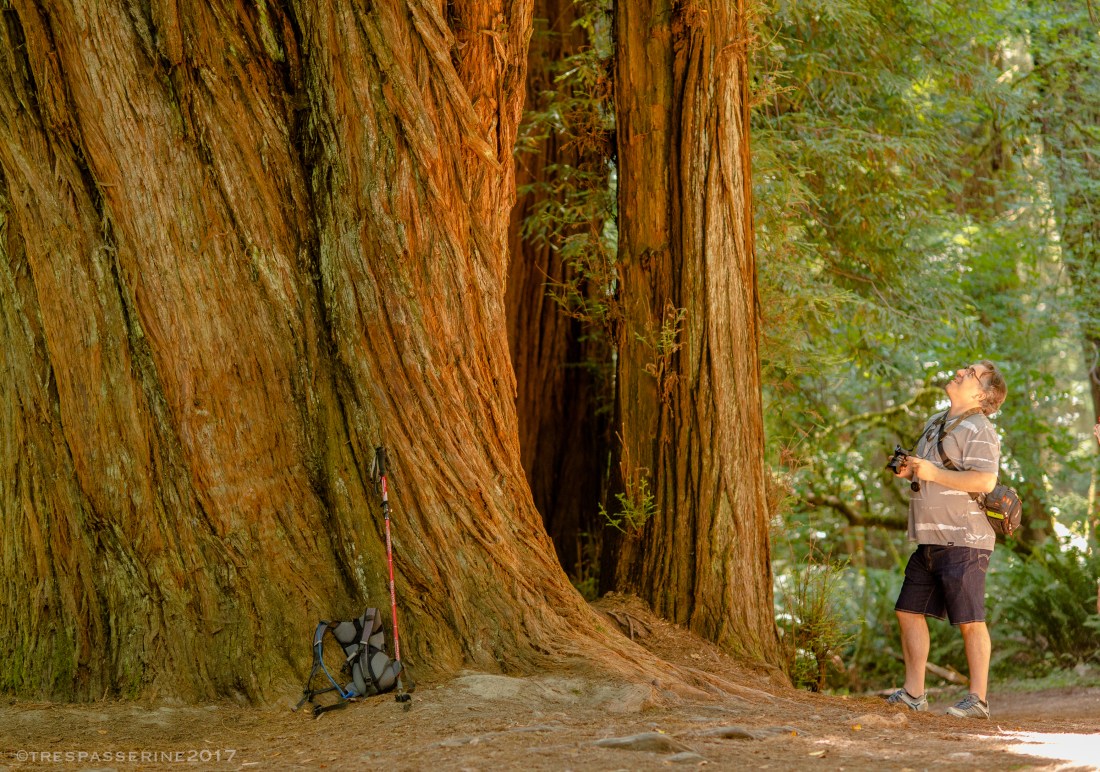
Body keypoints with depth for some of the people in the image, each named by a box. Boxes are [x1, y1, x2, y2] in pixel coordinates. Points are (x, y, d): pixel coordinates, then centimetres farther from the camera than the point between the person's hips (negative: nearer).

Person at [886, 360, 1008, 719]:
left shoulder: (979, 430, -11)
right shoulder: (935, 424, 18)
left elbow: (985, 481, -24)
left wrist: (932, 473, -18)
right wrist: (909, 470, 9)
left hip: (963, 541, -10)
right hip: (931, 541, 10)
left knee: (970, 621, -5)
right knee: (908, 612, 10)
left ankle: (978, 699, 1)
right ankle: (913, 693, 16)